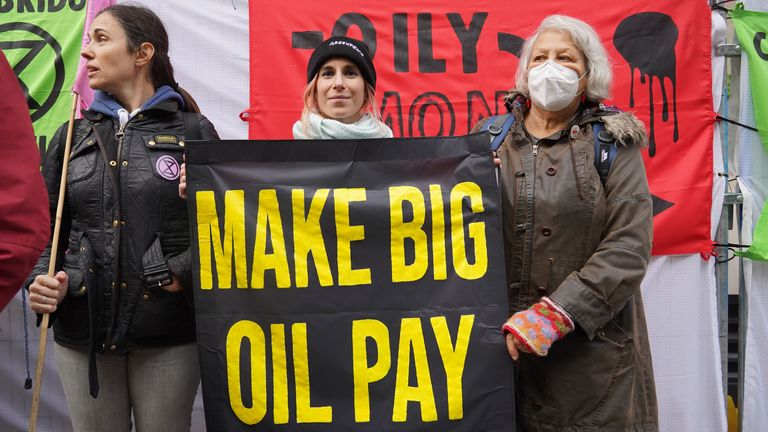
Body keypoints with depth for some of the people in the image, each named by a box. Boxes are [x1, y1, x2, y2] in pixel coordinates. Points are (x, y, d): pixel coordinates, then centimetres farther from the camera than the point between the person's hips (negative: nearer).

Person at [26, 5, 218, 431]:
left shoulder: (194, 132, 1)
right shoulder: (74, 136, 10)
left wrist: (187, 271, -15)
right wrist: (42, 282, -6)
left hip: (168, 333, -3)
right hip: (82, 330, 3)